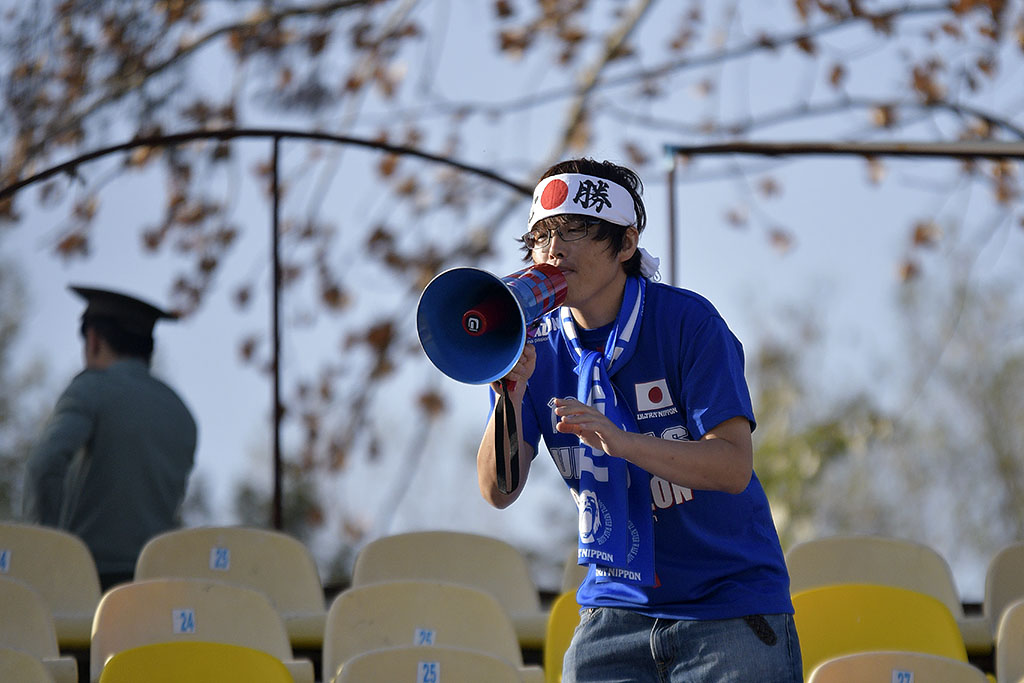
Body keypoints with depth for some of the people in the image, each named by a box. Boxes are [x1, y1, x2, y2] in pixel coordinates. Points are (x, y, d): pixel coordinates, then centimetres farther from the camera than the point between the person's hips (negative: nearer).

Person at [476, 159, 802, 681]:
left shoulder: (687, 321, -12)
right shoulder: (540, 348, 0)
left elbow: (734, 466, -21)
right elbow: (499, 492, -3)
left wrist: (621, 441, -35)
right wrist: (510, 397, -20)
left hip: (729, 605, -3)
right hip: (615, 610, 4)